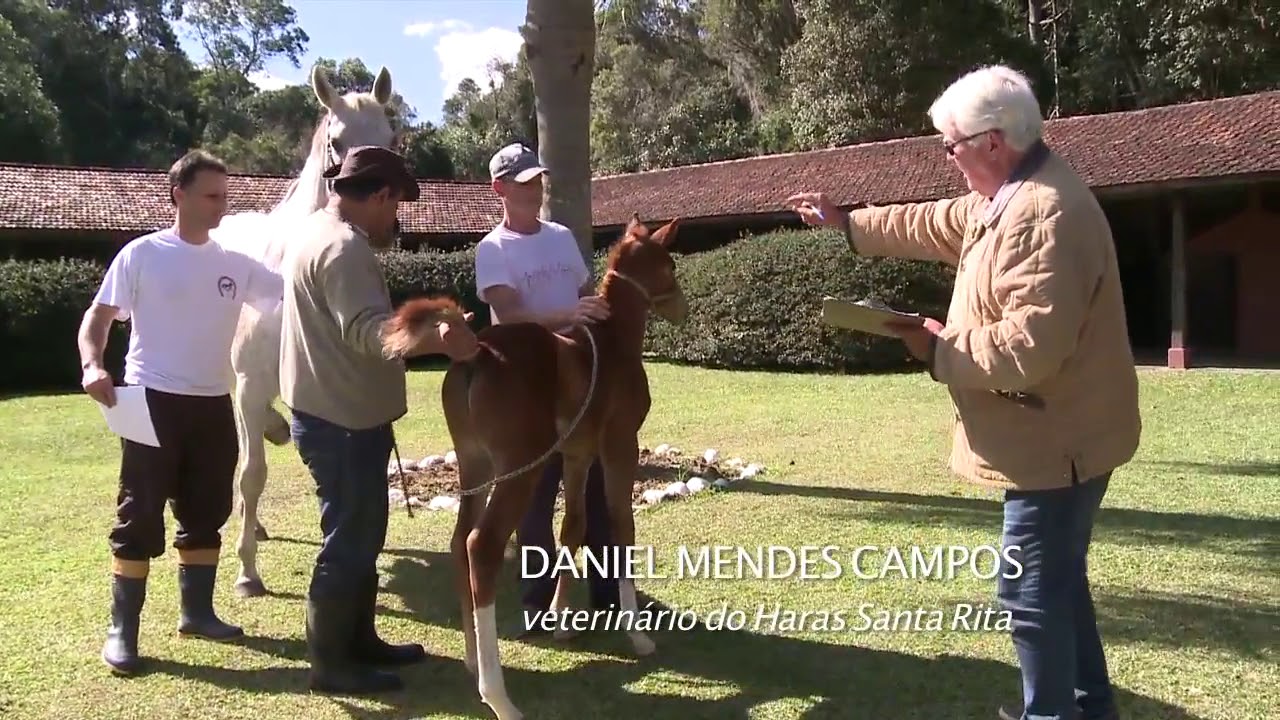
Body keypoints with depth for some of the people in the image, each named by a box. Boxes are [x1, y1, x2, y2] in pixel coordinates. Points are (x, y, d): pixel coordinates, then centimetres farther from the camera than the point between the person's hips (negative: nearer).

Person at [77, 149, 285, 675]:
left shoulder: (235, 265, 7)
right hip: (153, 401, -5)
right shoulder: (143, 254, -4)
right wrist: (92, 365, -20)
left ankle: (197, 612, 27)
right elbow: (99, 315, -4)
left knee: (206, 512, 13)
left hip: (213, 404, 5)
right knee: (140, 515, -1)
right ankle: (122, 630, 7)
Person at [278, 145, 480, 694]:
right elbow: (368, 331, -35)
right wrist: (436, 339, -49)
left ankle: (359, 640, 30)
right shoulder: (343, 247, -21)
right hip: (342, 421, -11)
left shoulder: (321, 228, 14)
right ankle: (330, 663, 10)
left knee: (360, 535, 19)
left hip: (339, 414, 11)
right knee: (349, 541, -2)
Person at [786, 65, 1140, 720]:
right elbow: (938, 223, 26)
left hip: (1056, 438, -11)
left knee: (1032, 589, 0)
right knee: (1057, 579, 22)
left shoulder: (1045, 215, -27)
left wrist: (941, 349, -18)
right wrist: (847, 222, 29)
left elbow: (1031, 347, -33)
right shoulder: (1008, 197, 8)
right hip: (1056, 432, 11)